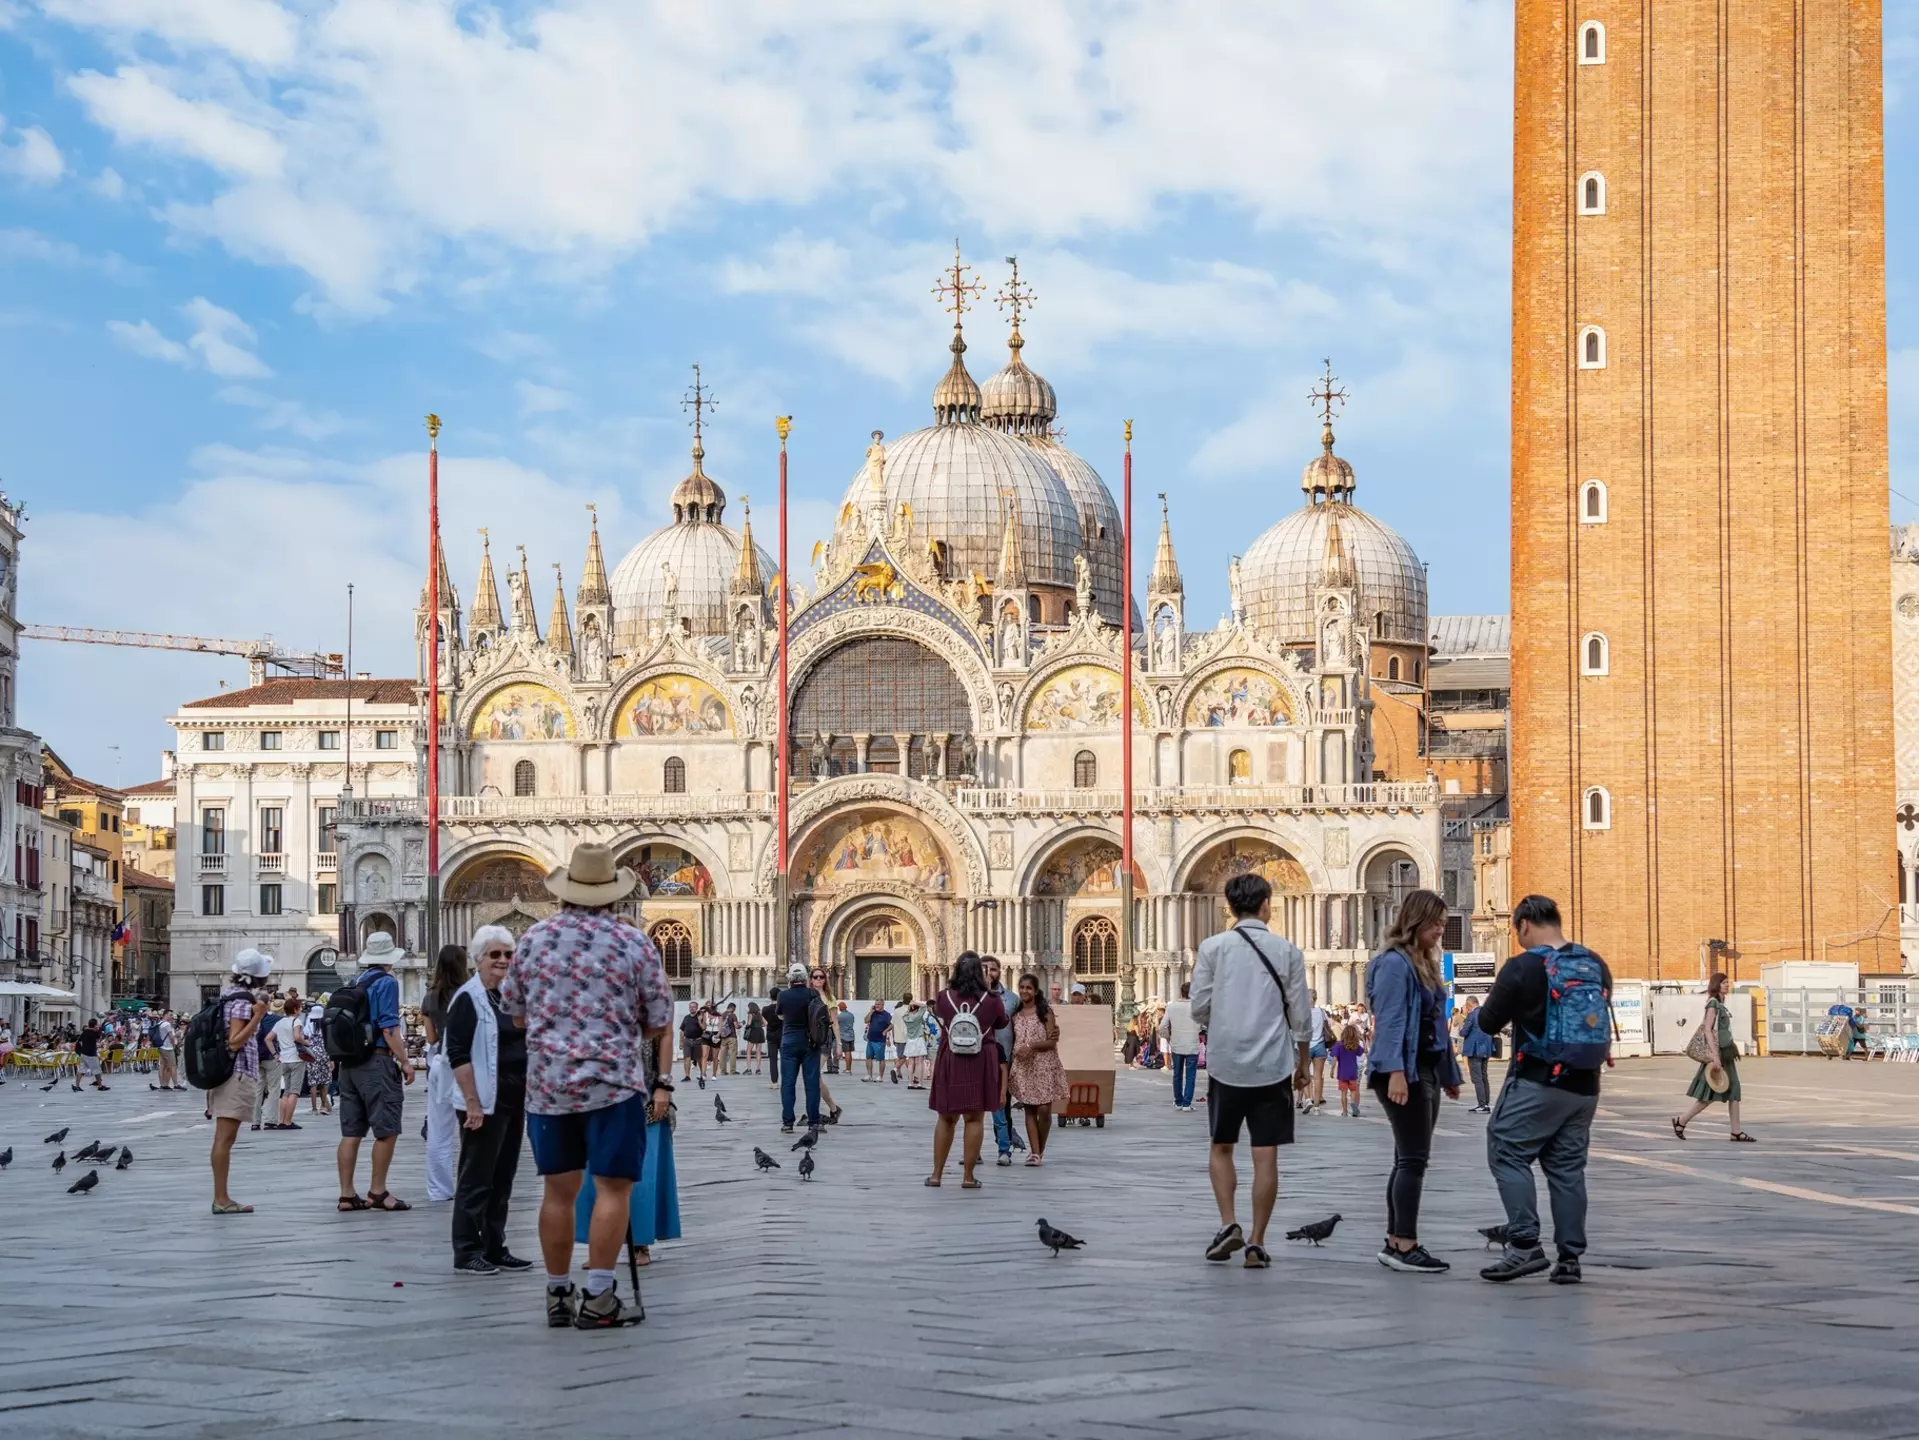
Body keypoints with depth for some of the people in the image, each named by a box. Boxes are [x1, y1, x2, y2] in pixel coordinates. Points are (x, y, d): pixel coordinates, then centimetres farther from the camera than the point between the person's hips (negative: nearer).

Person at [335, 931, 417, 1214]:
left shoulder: (355, 984, 13)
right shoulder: (386, 982, -9)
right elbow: (389, 1027, -15)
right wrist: (405, 1062, -12)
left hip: (349, 1062, 8)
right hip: (376, 1061, -8)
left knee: (351, 1132, 7)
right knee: (387, 1130, -2)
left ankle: (347, 1194, 7)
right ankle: (378, 1192, -2)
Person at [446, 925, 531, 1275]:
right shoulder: (467, 999, -11)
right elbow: (457, 1055, -16)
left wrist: (529, 1095, 17)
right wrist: (472, 1103, -21)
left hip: (513, 1102, 8)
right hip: (483, 1104, -8)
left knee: (502, 1179, 12)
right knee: (476, 1180, -2)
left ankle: (495, 1249, 20)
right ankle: (467, 1253, 4)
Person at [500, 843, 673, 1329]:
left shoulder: (533, 940, 3)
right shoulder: (632, 943, -5)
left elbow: (514, 1011, 14)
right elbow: (659, 1024, -1)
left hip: (547, 1083, 4)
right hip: (614, 1081, -4)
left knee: (559, 1190, 11)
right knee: (612, 1188, -2)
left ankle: (558, 1294, 17)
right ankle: (598, 1298, -6)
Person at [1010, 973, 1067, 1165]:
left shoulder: (1045, 1012, -1)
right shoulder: (1015, 1015, 12)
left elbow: (1052, 1042, -7)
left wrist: (1032, 1046, -20)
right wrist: (1009, 1062, 3)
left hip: (1044, 1065, -3)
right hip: (1023, 1067, 3)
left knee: (1044, 1109, -7)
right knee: (1029, 1110, 0)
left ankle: (1040, 1150, 10)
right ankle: (1034, 1152, -1)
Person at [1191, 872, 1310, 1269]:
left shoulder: (1213, 947, -2)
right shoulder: (1287, 950, 0)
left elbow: (1199, 1007, -2)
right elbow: (1300, 1014, 2)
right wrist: (1302, 1061, 16)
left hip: (1226, 1062, 0)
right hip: (1273, 1065, 0)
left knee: (1221, 1149, 16)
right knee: (1266, 1157, 3)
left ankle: (1229, 1224, 0)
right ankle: (1256, 1244, 3)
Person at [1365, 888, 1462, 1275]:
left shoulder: (1425, 964, 18)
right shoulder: (1394, 963, -12)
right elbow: (1389, 1021, -20)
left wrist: (1449, 1073, 22)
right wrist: (1395, 1072, -28)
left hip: (1426, 1071, 10)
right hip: (1403, 1073, -10)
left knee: (1409, 1160, 11)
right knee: (1413, 1158, -11)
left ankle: (1396, 1243, 15)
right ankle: (1405, 1246, -10)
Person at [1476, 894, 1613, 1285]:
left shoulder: (1522, 967, -11)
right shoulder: (1597, 966, 6)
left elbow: (1489, 1023, -4)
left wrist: (1479, 1013, 18)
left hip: (1536, 1083, -6)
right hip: (1584, 1087, 6)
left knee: (1508, 1154, 2)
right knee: (1568, 1167, 10)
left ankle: (1525, 1245, -9)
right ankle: (1569, 1257, 8)